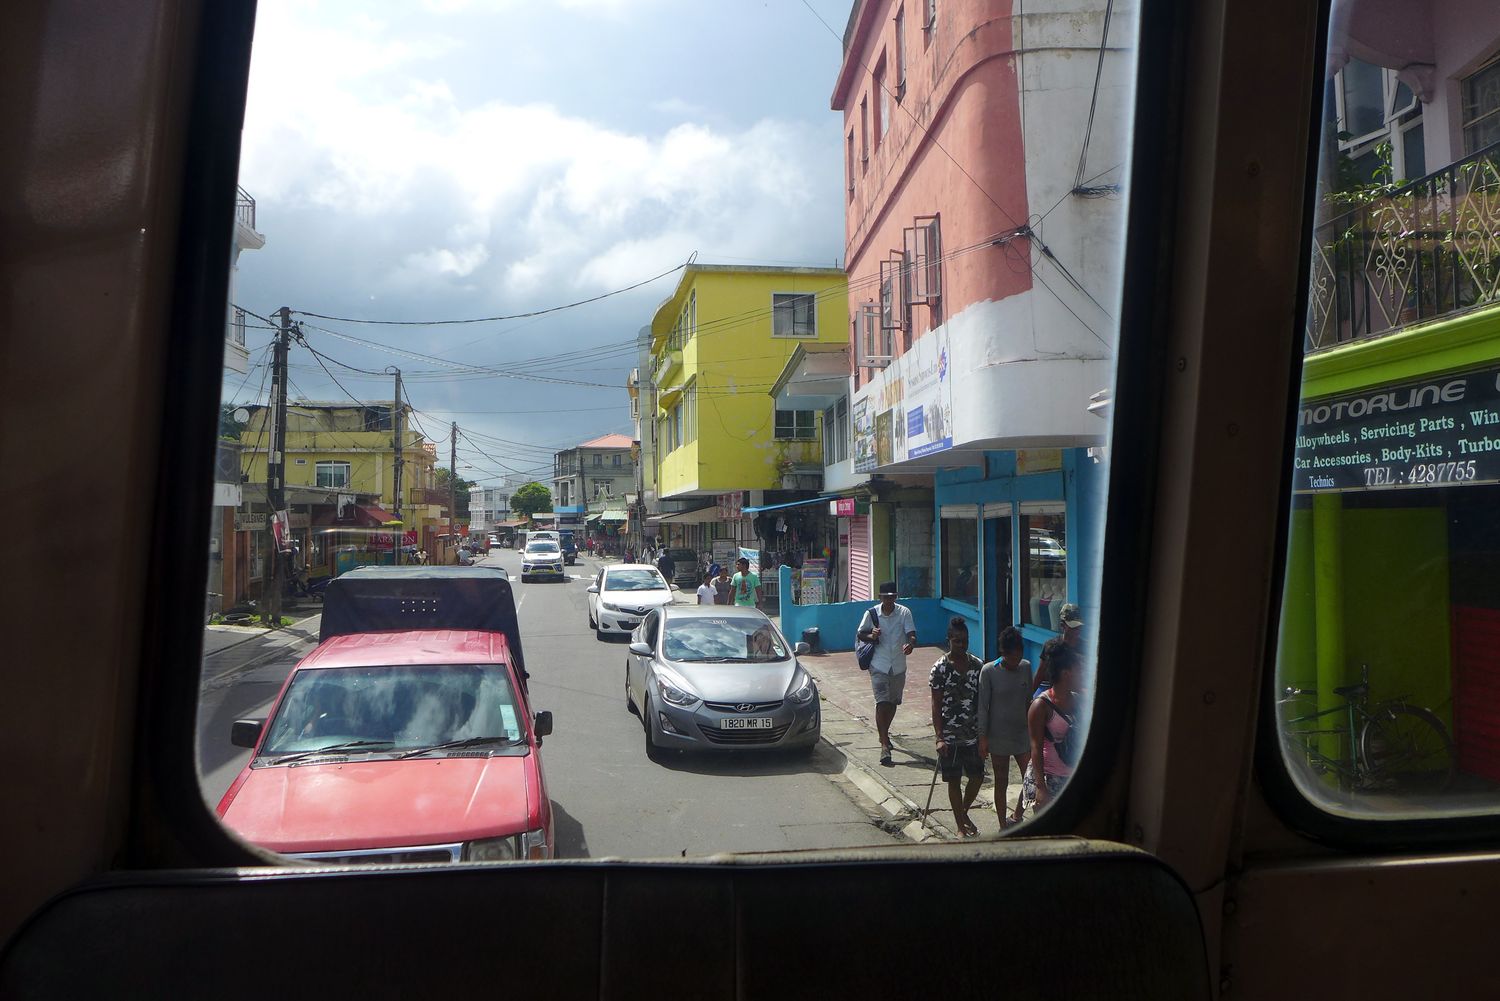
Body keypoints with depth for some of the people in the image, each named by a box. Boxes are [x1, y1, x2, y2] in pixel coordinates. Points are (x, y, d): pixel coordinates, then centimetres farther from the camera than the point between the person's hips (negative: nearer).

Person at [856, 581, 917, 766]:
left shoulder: (904, 612, -5)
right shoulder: (871, 614, -5)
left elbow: (911, 634, -13)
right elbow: (860, 634, 5)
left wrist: (910, 644, -36)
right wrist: (871, 636, -17)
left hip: (898, 667, 3)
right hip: (879, 666, -2)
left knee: (893, 703, 17)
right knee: (882, 704, -11)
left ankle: (884, 734, 41)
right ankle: (884, 746, -13)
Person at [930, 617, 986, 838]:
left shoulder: (978, 665, 0)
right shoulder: (940, 669, -11)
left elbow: (983, 700, 8)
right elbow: (936, 705, -9)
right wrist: (939, 737, -14)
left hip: (974, 734, 4)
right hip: (950, 737, -4)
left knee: (977, 777, 10)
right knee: (954, 781, 7)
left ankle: (964, 812, 36)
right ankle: (960, 825, 23)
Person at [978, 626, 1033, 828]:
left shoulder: (1026, 667, -3)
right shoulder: (989, 671, -16)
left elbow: (1028, 700, 9)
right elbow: (983, 706, -11)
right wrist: (983, 737, -11)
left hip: (1022, 734, 4)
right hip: (999, 737, -4)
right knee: (1001, 782, 9)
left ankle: (1017, 816, 29)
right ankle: (1003, 826, 24)